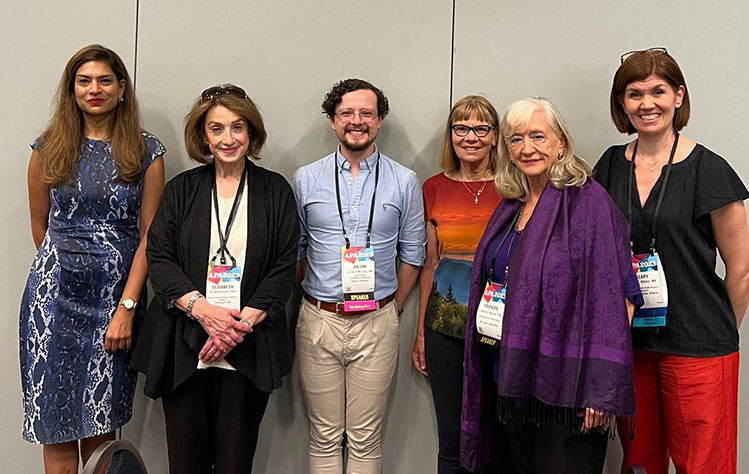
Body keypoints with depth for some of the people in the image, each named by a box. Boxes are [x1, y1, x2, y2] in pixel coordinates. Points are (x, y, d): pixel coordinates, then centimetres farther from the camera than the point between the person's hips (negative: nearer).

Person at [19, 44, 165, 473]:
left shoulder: (147, 152, 0)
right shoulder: (49, 148, 4)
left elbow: (150, 235, -3)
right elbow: (40, 226, 14)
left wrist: (127, 306, -10)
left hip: (119, 294, -1)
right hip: (56, 293, 1)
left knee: (102, 420, 8)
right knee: (57, 420, 4)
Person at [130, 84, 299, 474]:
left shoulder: (275, 190, 5)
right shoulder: (182, 189, 8)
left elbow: (285, 266, 0)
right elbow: (159, 258, 1)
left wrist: (245, 321, -11)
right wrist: (202, 309, -13)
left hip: (248, 348, -1)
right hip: (183, 346, 1)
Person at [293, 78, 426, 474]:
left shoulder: (404, 182, 2)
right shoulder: (306, 179, 3)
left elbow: (411, 255, 8)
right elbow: (294, 249, 10)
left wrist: (390, 309, 6)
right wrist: (313, 304, 7)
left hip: (376, 325, 0)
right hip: (319, 321, 1)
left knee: (365, 439, 7)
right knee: (324, 437, 10)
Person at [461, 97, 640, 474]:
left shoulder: (588, 201, -11)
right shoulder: (510, 208, 11)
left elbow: (618, 297, -16)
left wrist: (604, 388, -19)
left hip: (563, 386, -7)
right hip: (508, 381, 7)